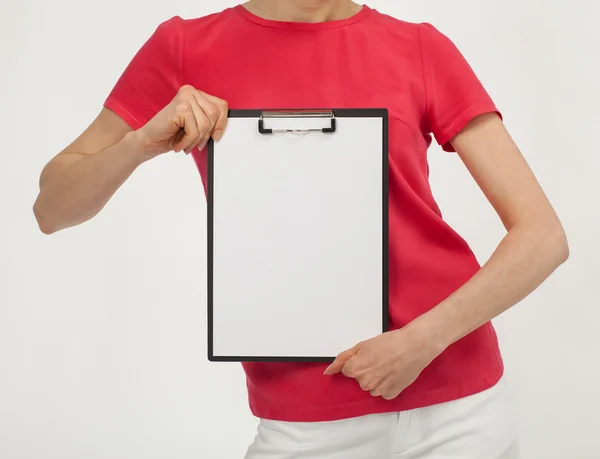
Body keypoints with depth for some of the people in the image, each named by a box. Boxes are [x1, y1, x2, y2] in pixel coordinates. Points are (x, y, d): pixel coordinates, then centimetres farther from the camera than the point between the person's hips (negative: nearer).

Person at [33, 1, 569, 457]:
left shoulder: (421, 48, 0)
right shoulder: (187, 47, 2)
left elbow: (544, 235, -4)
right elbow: (51, 210, 3)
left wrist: (423, 338, -17)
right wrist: (143, 142, -15)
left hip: (458, 399, 0)